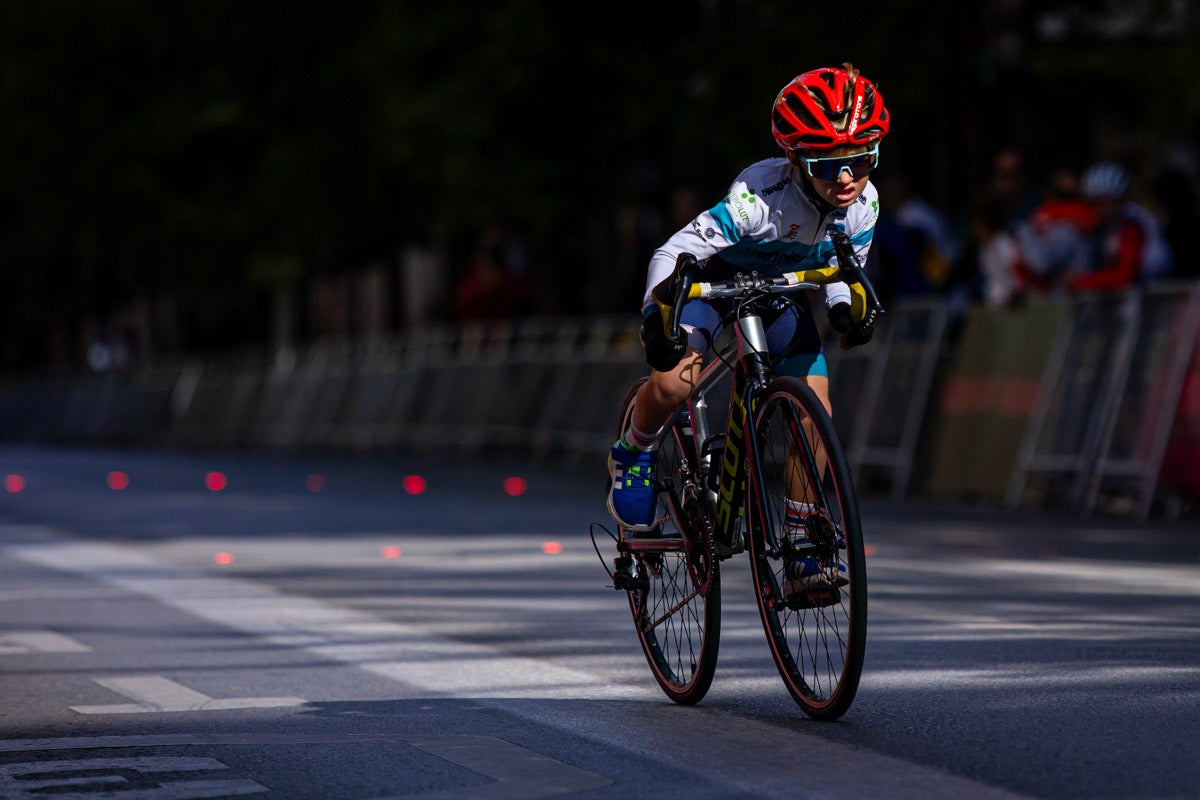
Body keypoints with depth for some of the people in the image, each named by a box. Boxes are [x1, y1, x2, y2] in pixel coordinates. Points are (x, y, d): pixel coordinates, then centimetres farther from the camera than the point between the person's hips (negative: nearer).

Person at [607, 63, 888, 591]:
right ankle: (632, 455, 7)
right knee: (673, 382, -29)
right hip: (713, 279, -4)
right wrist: (656, 317, -48)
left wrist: (847, 307, -23)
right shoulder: (760, 196, -38)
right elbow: (672, 254, -33)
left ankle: (802, 547, 1)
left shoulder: (863, 204, -21)